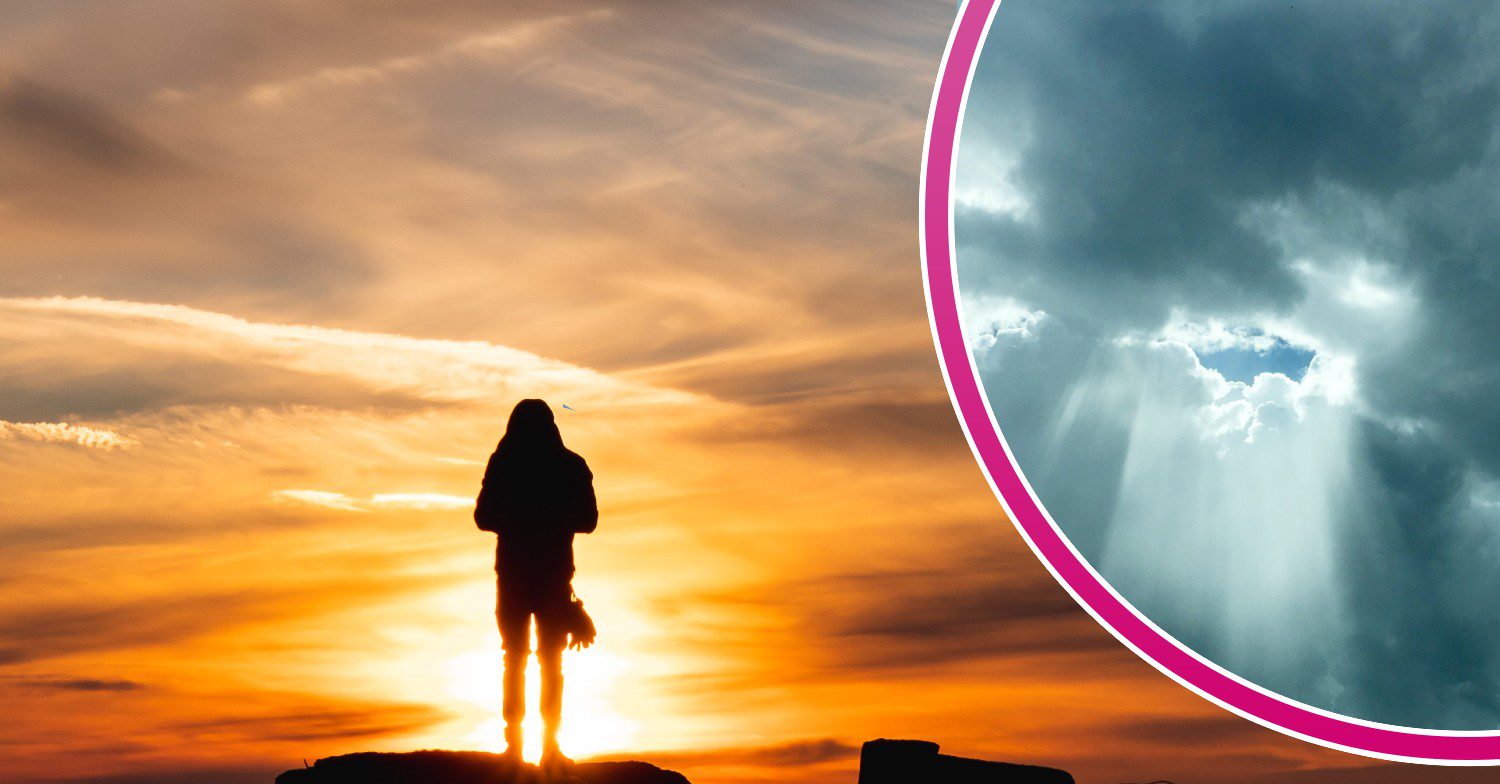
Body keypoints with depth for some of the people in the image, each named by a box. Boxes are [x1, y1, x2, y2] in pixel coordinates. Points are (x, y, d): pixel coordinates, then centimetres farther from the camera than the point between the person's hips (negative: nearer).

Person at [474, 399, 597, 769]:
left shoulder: (502, 464, -3)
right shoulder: (571, 466, -3)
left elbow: (483, 518, 0)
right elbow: (588, 520, 2)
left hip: (513, 574, 0)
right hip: (555, 575, 0)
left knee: (515, 659, 9)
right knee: (551, 662, 7)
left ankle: (514, 742, 3)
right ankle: (550, 745, 0)